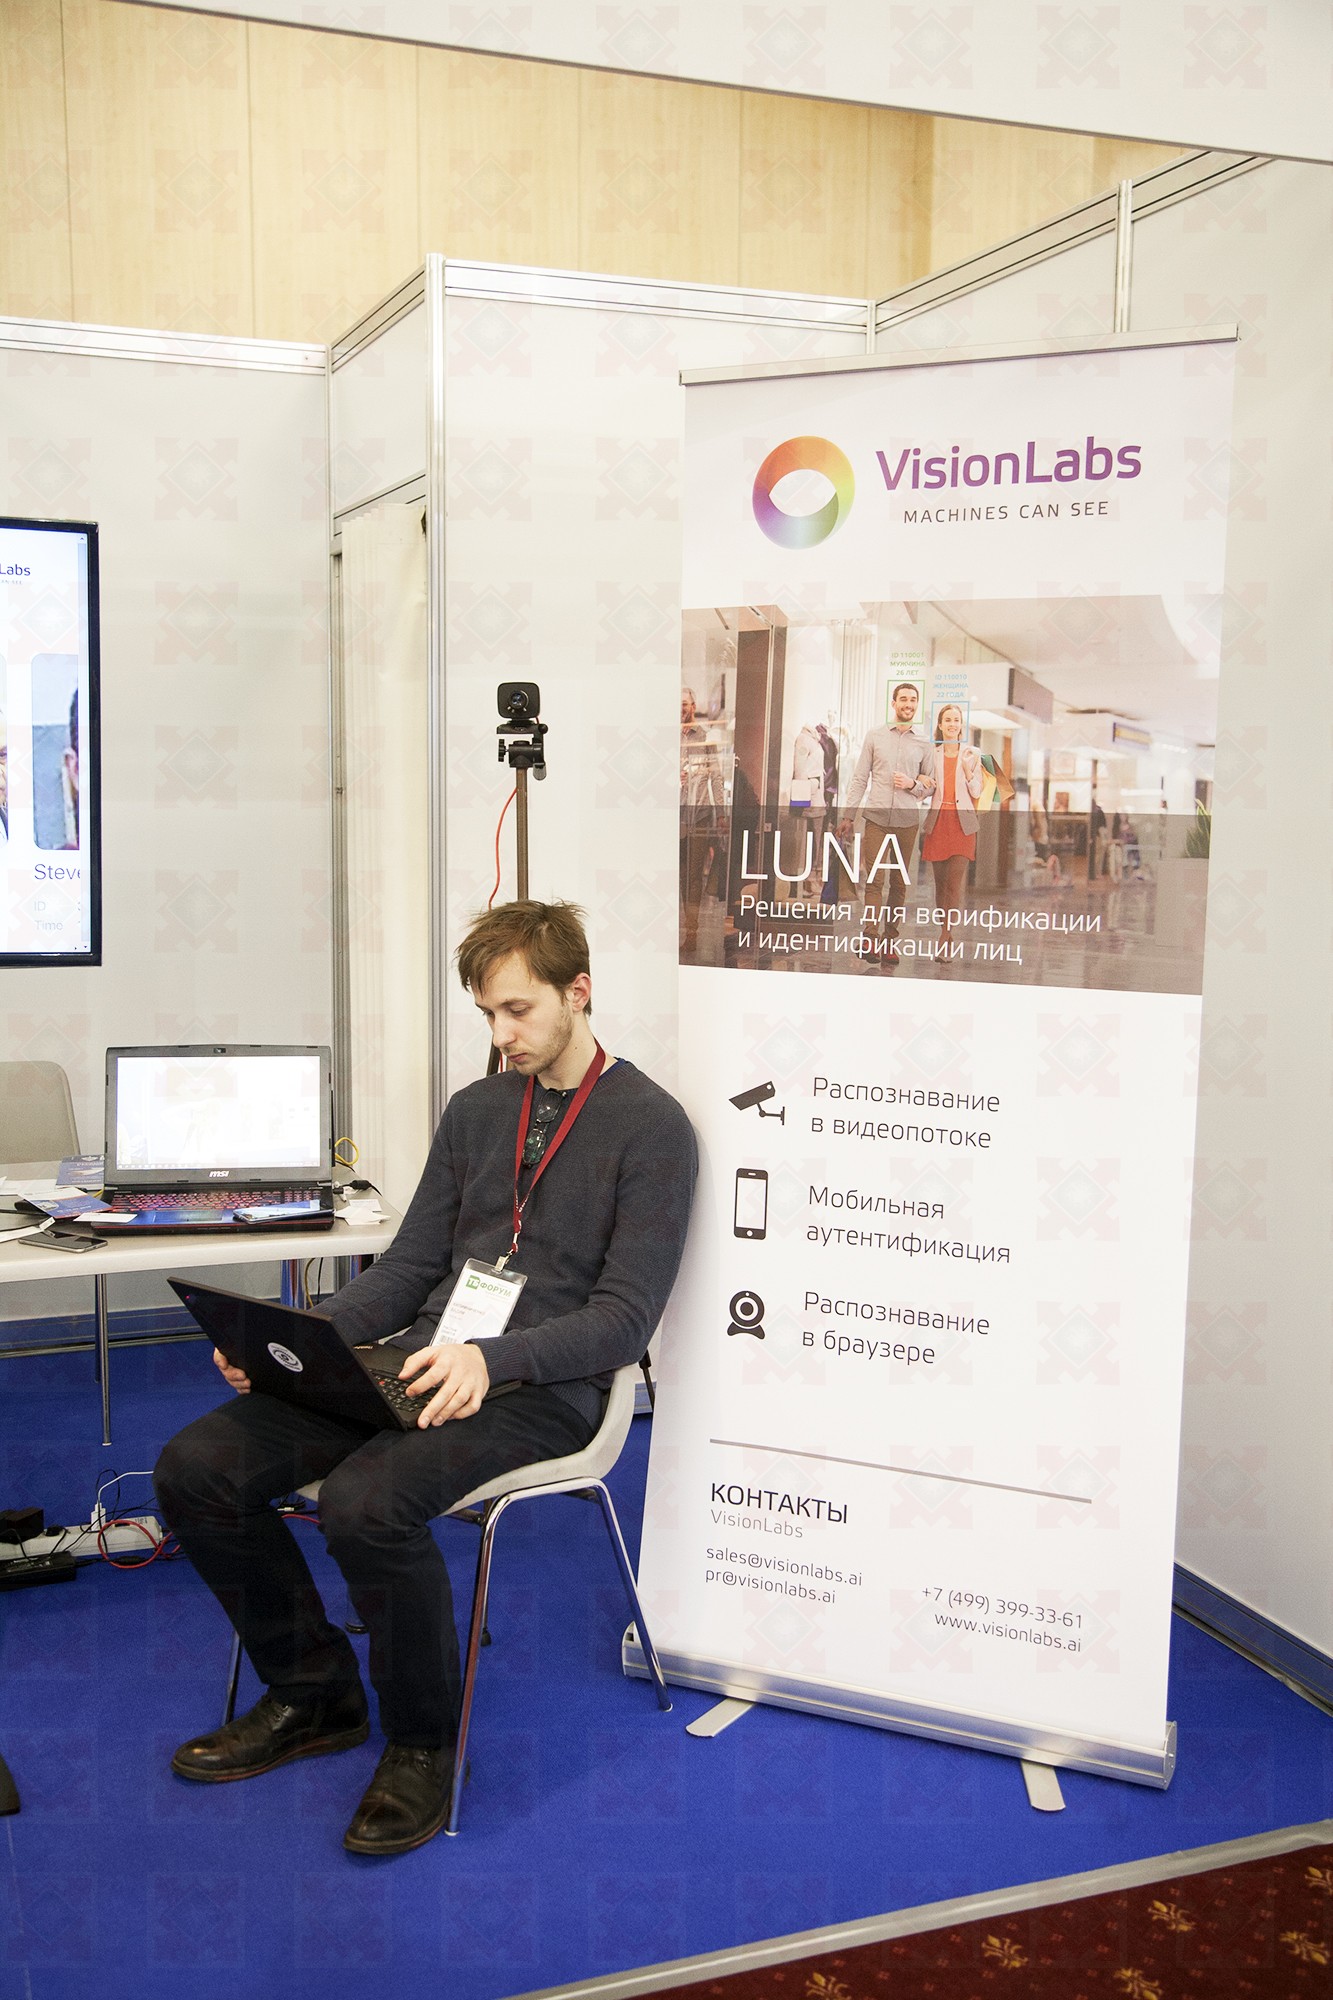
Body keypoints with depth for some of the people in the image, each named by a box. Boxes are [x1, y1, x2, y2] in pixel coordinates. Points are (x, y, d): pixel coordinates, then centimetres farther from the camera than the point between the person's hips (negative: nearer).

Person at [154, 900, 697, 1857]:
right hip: (424, 1362, 7)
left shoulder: (649, 1126, -5)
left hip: (544, 1386, -7)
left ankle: (423, 1741, -6)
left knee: (366, 1503, -34)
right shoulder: (475, 1109, 16)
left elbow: (623, 1319, -11)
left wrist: (493, 1357, -27)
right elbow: (411, 1265, 16)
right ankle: (314, 1695, 11)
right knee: (196, 1467, -9)